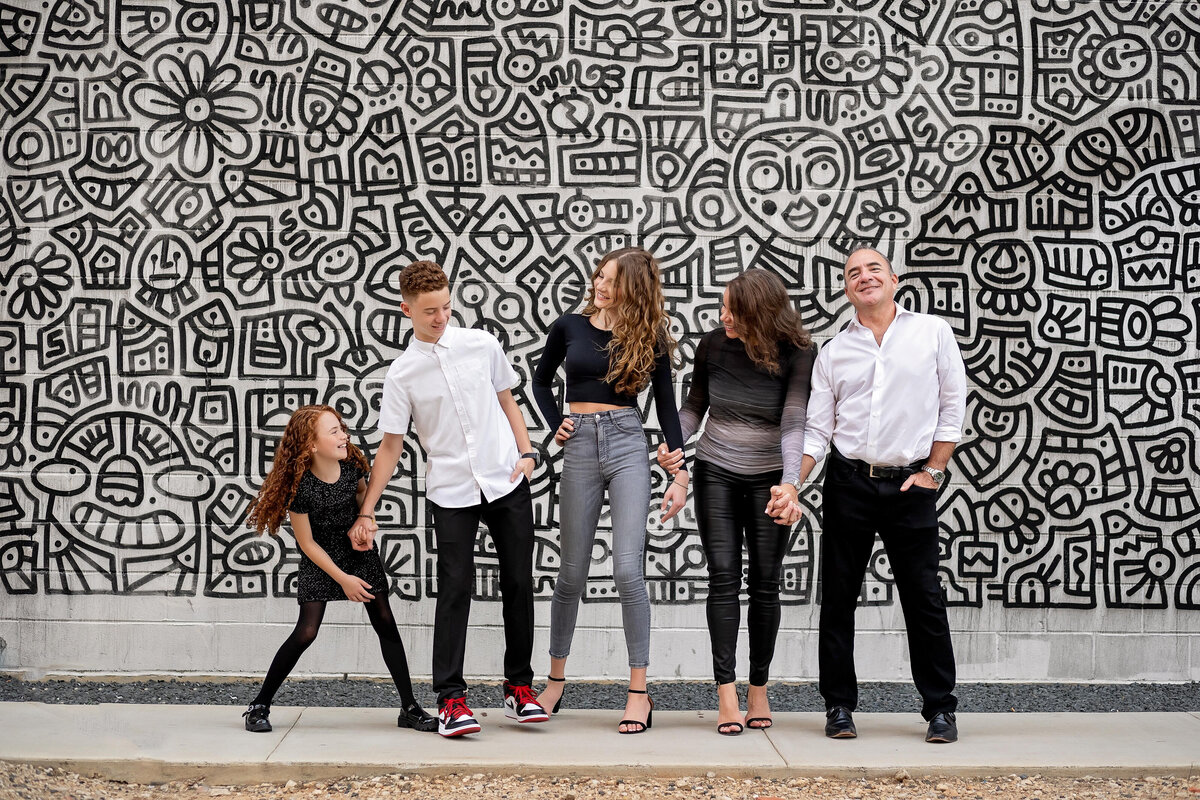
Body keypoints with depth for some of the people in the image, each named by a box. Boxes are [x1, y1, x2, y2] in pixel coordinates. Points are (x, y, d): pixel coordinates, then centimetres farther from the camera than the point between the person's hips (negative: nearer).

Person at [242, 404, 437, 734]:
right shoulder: (301, 485, -27)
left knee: (385, 621, -2)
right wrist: (343, 579, -16)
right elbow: (307, 543, -17)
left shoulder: (351, 465, -14)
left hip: (359, 550, 4)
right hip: (320, 560, -4)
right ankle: (260, 705, 5)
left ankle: (410, 708, 4)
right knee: (306, 632, -12)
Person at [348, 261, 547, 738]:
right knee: (455, 590, -7)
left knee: (519, 583, 6)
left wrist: (526, 452, 2)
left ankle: (519, 687, 18)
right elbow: (391, 446, 1)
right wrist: (365, 511, -2)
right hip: (451, 493, -2)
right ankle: (450, 698, -1)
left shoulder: (482, 344, 3)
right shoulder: (403, 372, -2)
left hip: (507, 483, 2)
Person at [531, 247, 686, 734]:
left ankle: (639, 693, -5)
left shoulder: (650, 339, 3)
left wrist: (679, 475, 1)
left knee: (627, 568, -11)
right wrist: (556, 425, 8)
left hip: (628, 446, -1)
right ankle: (556, 682, 21)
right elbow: (541, 381, 23)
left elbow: (666, 407, 6)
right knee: (572, 570, 6)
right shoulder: (569, 327, 7)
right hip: (580, 448, 2)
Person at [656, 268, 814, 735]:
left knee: (765, 583, 2)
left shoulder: (797, 354, -11)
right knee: (724, 578, -6)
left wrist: (789, 483, -32)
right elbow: (695, 404, 10)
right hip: (716, 473, 2)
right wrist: (674, 443, -8)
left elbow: (794, 422, -20)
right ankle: (727, 695, -8)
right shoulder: (712, 346, -3)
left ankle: (758, 690, 14)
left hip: (770, 477, -1)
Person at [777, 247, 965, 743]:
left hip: (911, 484, -2)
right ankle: (839, 706, 13)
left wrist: (933, 472, -2)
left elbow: (952, 407, 5)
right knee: (838, 596, 4)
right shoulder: (833, 353, 8)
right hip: (849, 483, 2)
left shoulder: (933, 333, 4)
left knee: (924, 598, 2)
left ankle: (940, 709, 13)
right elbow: (817, 431, 7)